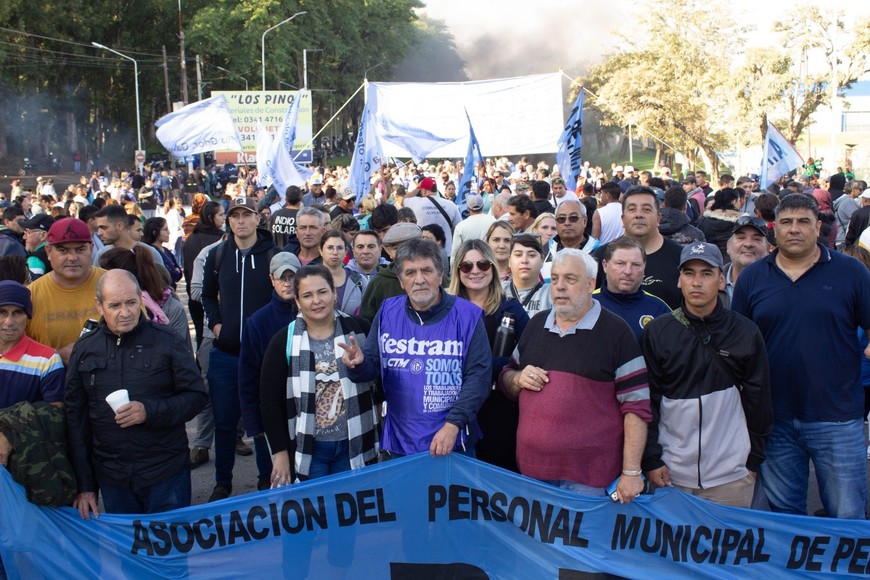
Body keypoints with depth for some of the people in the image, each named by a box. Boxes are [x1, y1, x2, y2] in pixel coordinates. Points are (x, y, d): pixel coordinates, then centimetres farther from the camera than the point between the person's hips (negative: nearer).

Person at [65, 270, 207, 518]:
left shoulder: (167, 342, -5)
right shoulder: (84, 349, 3)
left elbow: (196, 395, -4)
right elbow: (75, 416, 6)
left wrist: (149, 411, -21)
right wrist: (85, 485, 4)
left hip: (167, 474, -2)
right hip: (111, 478, 3)